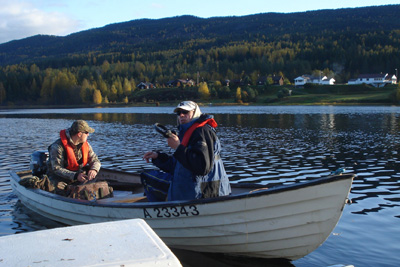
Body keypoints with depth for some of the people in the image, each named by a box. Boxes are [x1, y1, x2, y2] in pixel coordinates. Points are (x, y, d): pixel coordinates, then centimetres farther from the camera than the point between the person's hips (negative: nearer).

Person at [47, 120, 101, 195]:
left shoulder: (85, 145, -1)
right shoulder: (57, 147, -22)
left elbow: (95, 161, 3)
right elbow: (57, 169, -24)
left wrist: (93, 170, -22)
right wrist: (75, 176, -36)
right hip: (58, 177, -5)